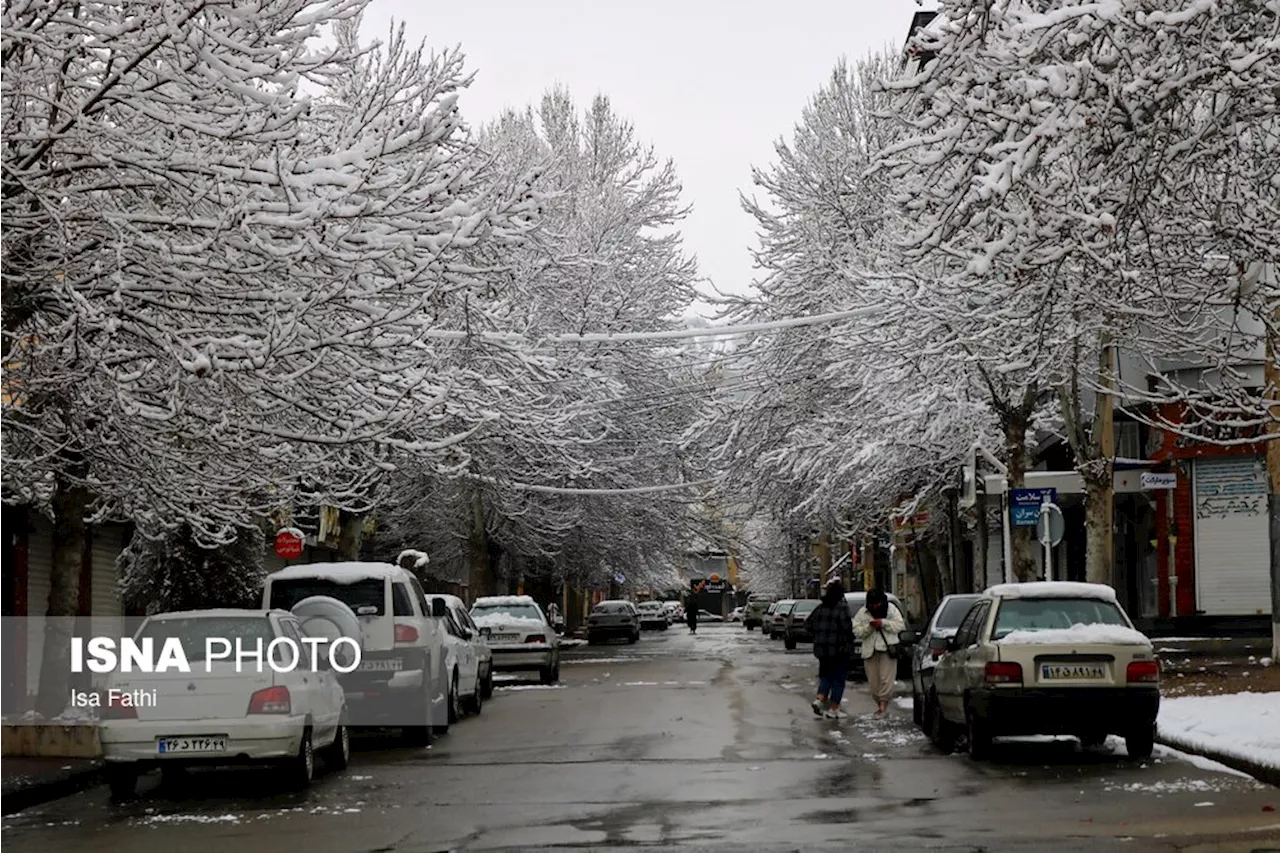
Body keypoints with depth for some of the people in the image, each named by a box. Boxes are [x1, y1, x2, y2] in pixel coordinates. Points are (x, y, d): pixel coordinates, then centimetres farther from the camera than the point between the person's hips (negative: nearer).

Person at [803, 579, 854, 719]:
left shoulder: (820, 608, 6)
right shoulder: (842, 607, -13)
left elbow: (808, 624, 7)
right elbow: (846, 626, -23)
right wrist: (849, 639, -6)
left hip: (822, 648, 5)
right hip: (839, 649, -5)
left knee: (825, 675, 18)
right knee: (839, 678, 5)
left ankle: (819, 699, -3)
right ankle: (833, 709, 6)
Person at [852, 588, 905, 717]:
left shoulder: (891, 610, 3)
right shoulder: (862, 613, 6)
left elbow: (900, 625, -5)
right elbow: (857, 631, 1)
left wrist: (883, 623, -15)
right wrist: (869, 627, -16)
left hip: (887, 649, -2)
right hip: (870, 651, 2)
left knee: (886, 679, -11)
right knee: (873, 681, 2)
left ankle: (883, 703, -7)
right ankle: (880, 703, 15)